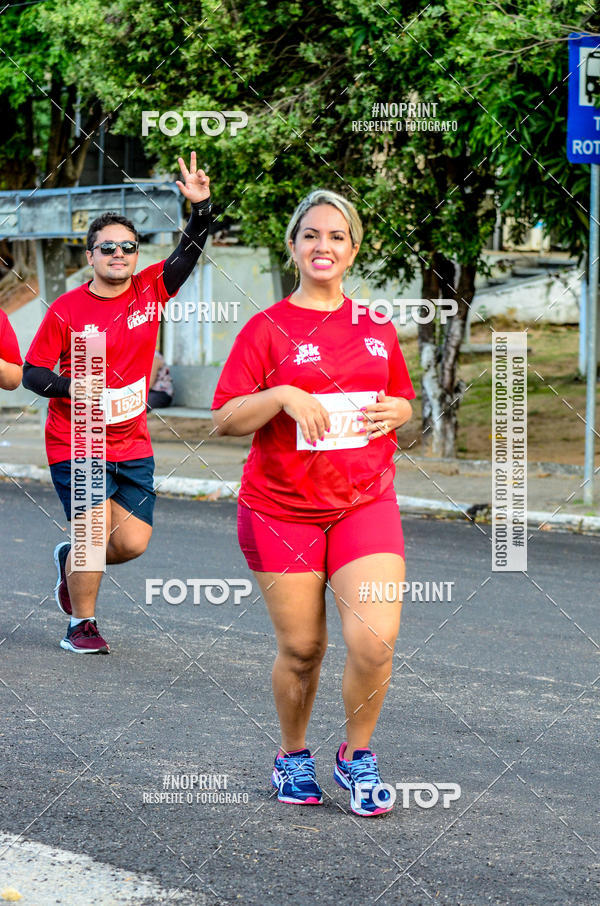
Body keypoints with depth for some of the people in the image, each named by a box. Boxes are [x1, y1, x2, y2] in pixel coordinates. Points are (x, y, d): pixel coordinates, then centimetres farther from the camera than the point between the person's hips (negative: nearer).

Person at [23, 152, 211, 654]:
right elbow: (32, 372, -4)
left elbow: (189, 254, -10)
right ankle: (81, 624, 11)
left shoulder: (150, 291, 1)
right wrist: (71, 387, -22)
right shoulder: (66, 310, -8)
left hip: (133, 447, 4)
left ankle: (72, 560, 33)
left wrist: (201, 207, -26)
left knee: (133, 542, 2)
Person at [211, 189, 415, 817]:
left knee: (374, 640, -13)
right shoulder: (267, 328, -1)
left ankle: (357, 756, 9)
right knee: (301, 648, 3)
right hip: (282, 509, -2)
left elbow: (401, 401, 24)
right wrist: (283, 395, -21)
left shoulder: (377, 330, 10)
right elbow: (225, 418, -6)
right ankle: (293, 757, 28)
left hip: (365, 503, 2)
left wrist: (396, 411, 1)